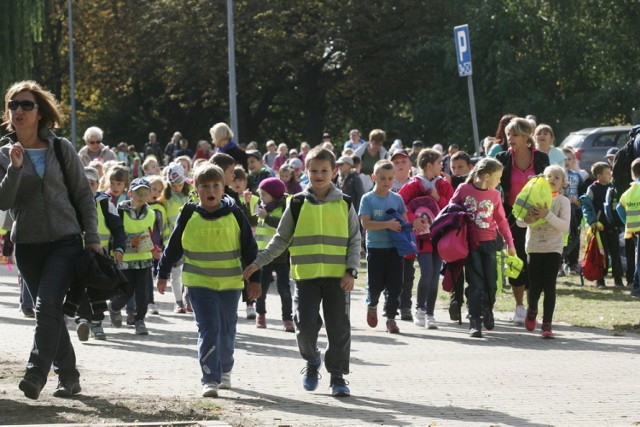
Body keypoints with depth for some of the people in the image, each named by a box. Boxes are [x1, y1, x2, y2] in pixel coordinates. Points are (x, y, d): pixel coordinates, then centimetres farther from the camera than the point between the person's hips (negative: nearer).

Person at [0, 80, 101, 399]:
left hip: (65, 241, -3)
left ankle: (36, 373, -24)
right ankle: (67, 376, 18)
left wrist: (92, 238, 1)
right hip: (28, 245, 3)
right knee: (50, 311, 8)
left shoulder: (61, 148, 1)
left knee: (47, 304, -19)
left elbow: (83, 194, 5)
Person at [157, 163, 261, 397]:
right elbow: (173, 247, 8)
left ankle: (225, 371, 35)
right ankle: (210, 379, -12)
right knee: (208, 330, -12)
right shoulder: (189, 217, -3)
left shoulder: (235, 215, -2)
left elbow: (249, 248, 5)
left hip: (230, 283, 2)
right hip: (199, 283, -2)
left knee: (227, 331, 14)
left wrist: (254, 279, 4)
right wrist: (162, 274, 13)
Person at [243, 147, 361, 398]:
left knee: (339, 328, -1)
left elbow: (354, 241, 7)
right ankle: (312, 361, 21)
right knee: (305, 325, -7)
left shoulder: (344, 204, 5)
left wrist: (351, 271, -5)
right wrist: (258, 263, 4)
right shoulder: (298, 204, 5)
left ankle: (337, 376, 12)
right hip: (306, 276, 0)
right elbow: (281, 239, 11)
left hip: (337, 276, 0)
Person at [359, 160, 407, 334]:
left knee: (395, 285, -1)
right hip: (375, 248, -2)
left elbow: (405, 222, 11)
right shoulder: (368, 199, -4)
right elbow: (365, 223, -13)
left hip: (394, 248, 2)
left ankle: (391, 318, 9)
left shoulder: (397, 199, 6)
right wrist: (388, 224, -20)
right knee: (375, 284, 2)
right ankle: (372, 305, 33)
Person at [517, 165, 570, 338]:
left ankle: (547, 324, -4)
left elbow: (565, 227, -11)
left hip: (554, 248, -1)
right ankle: (532, 310, 33)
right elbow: (519, 221, 2)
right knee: (535, 287, 1)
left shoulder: (563, 201, 0)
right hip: (534, 247, 1)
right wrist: (528, 219, -21)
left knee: (549, 286, -8)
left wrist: (548, 215, -23)